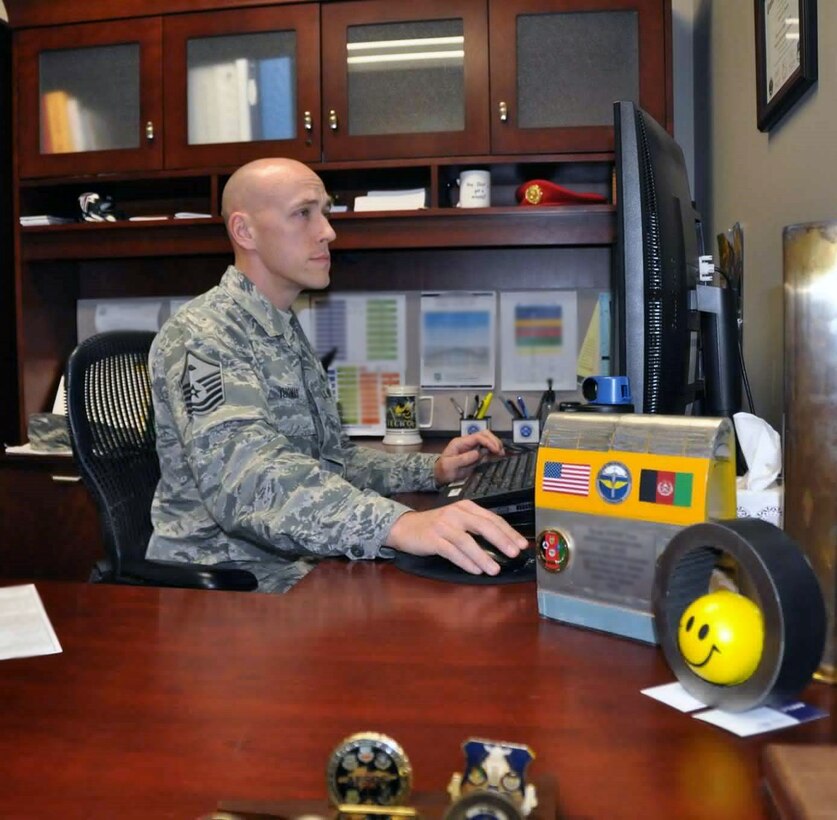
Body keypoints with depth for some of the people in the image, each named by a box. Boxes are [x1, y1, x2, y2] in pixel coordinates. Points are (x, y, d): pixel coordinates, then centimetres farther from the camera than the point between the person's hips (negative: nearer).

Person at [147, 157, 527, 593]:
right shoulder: (201, 335, -16)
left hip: (300, 562, 9)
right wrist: (398, 524, -46)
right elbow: (248, 479, -32)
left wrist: (430, 470, 3)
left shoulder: (288, 334, 13)